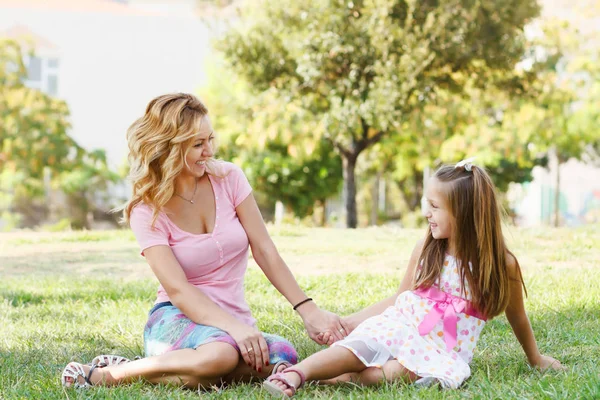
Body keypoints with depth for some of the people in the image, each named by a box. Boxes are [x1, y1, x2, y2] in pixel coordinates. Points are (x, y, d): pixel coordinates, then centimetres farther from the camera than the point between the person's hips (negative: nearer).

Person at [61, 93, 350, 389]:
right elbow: (177, 289, -17)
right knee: (221, 353, -41)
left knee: (283, 357, -32)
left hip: (234, 322, 4)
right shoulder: (146, 211, -6)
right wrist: (235, 328, -32)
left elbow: (265, 252, 0)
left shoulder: (228, 179, 2)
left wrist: (307, 310, -12)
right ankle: (108, 374, -17)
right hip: (176, 319, -4)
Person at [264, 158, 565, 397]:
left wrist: (535, 359, 23)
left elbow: (517, 317, 10)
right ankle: (294, 374, -45)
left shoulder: (501, 264, -5)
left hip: (444, 351, -2)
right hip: (399, 326, 2)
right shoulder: (425, 249, 4)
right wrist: (348, 322, 7)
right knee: (360, 343, -30)